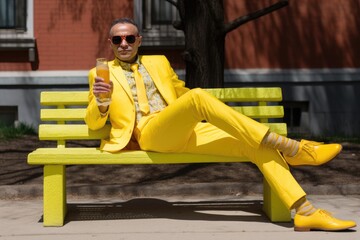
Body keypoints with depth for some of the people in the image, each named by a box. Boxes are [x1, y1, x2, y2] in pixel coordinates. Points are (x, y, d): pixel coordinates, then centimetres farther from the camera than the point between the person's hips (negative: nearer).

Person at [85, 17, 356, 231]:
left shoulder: (158, 62, 25)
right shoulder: (101, 74, 15)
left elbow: (183, 94, 30)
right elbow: (93, 123, 9)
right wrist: (100, 101, -14)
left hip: (183, 132, 5)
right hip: (148, 134, -5)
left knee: (255, 143, -15)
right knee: (197, 96, -32)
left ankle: (306, 211, -19)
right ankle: (290, 149, -29)